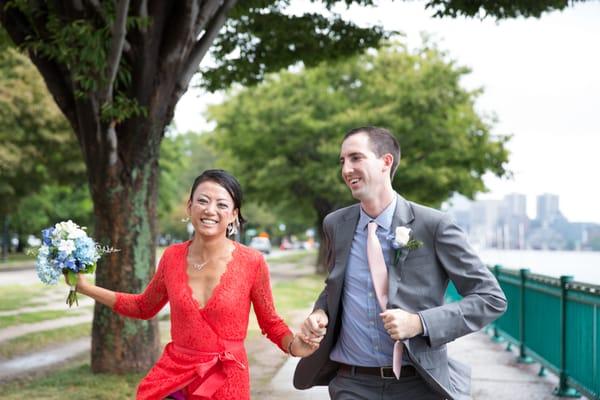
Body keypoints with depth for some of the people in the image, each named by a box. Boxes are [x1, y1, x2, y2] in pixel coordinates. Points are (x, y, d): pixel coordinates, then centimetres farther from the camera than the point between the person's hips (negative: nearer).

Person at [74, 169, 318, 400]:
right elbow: (144, 306, 15)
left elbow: (271, 324, 0)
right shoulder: (172, 257, -3)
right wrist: (86, 288, 10)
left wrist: (296, 346, -20)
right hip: (174, 375, 2)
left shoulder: (252, 262, -11)